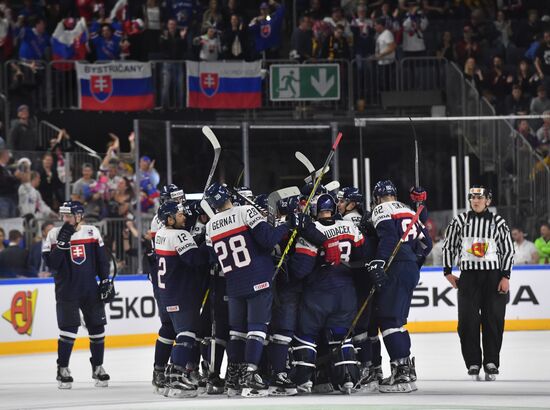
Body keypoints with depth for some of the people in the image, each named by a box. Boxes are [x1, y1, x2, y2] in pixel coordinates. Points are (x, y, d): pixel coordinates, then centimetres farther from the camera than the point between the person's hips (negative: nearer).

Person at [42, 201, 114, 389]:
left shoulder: (92, 232, 3)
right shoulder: (54, 235, -4)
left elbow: (101, 259, 10)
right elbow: (51, 264, -13)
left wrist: (106, 281, 5)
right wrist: (62, 243, -22)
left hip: (90, 289, 3)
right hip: (66, 290, -3)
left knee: (97, 328, 6)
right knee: (68, 329, -8)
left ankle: (98, 367, 19)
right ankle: (63, 370, 2)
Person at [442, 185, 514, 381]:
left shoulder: (498, 222, 2)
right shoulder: (460, 220, 4)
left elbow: (508, 249, 5)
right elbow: (448, 246, 11)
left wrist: (505, 277, -2)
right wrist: (448, 272, 7)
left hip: (493, 276, 0)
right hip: (468, 276, 0)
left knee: (493, 320, -2)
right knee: (468, 321, -5)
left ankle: (491, 363, 5)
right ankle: (473, 363, 2)